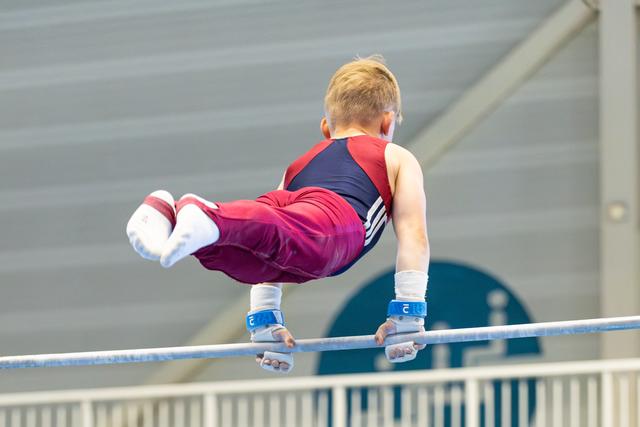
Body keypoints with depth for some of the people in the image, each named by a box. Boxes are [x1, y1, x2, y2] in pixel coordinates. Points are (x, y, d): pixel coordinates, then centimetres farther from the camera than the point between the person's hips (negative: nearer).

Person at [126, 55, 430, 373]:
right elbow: (414, 235, 23)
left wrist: (264, 320, 36)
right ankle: (204, 218, -61)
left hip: (280, 202, 5)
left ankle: (165, 213, -45)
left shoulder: (298, 164, 47)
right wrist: (408, 314, 18)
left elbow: (268, 258, 39)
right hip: (332, 215, -5)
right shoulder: (398, 159, 37)